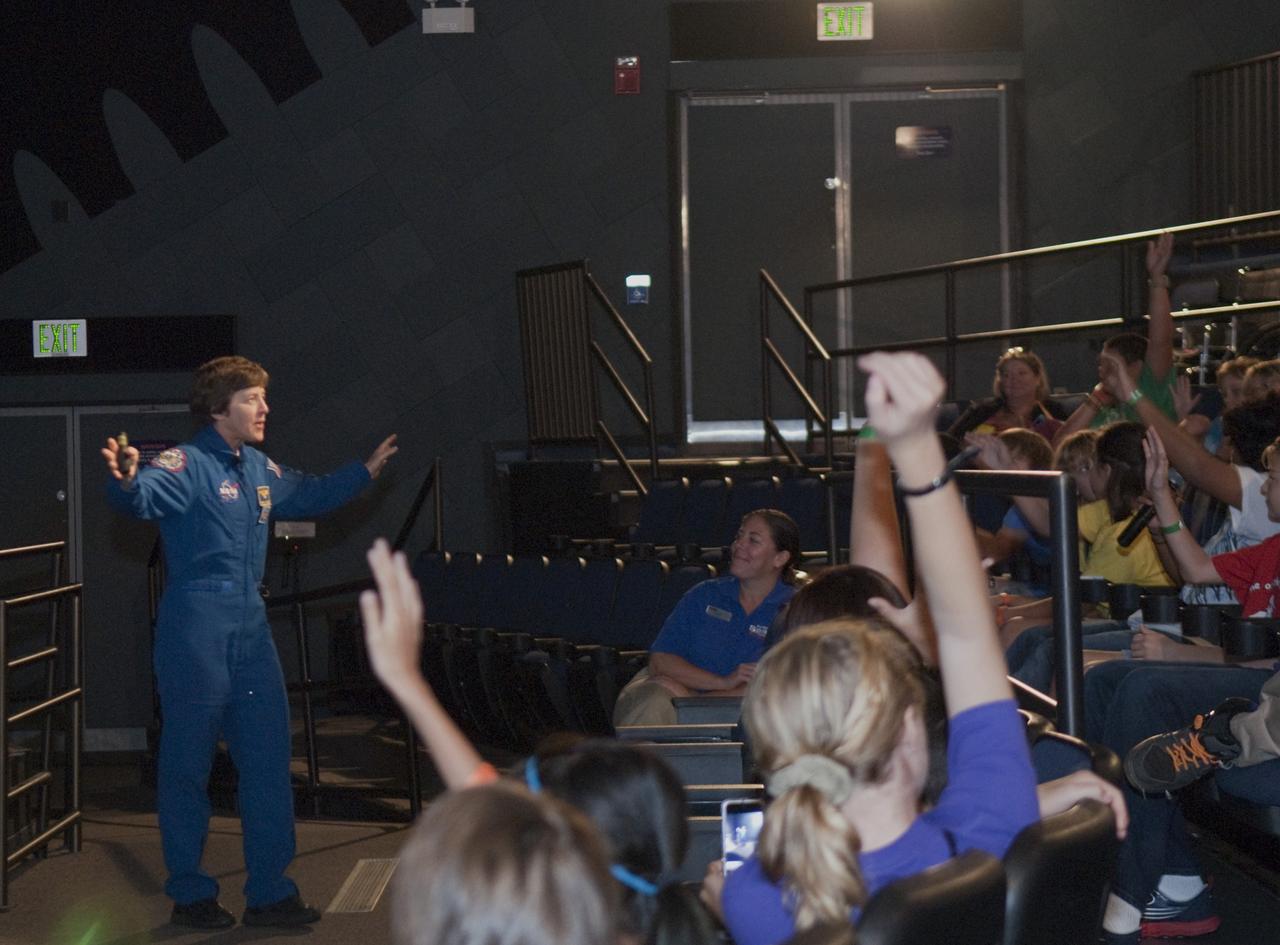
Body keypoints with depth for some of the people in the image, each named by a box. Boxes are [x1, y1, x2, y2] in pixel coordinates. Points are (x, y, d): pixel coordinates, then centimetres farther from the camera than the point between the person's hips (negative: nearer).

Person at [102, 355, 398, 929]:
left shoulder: (263, 472, 14)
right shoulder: (187, 465, -11)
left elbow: (310, 497, 34)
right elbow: (144, 498, -32)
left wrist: (366, 471, 36)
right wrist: (126, 479, -53)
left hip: (250, 626, 8)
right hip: (196, 628, -8)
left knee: (269, 758, 8)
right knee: (187, 763, 1)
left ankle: (270, 892, 16)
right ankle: (189, 896, 11)